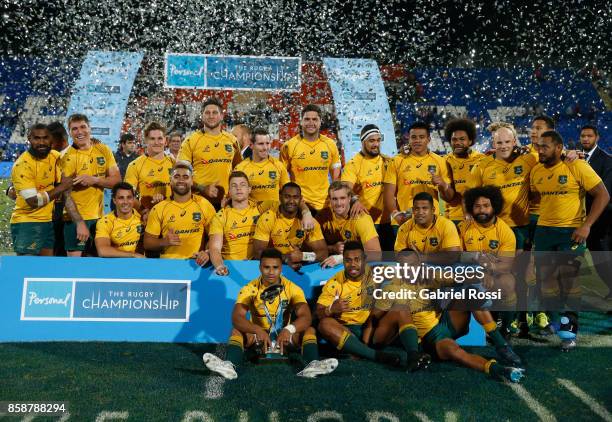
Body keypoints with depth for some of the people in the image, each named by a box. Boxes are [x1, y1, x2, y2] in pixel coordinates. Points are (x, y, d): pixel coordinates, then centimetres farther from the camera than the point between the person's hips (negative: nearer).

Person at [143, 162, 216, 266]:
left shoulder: (204, 205, 6)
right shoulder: (158, 209, 6)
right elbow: (147, 243, 9)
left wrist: (207, 252, -9)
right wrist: (165, 241, -9)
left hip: (196, 263, -1)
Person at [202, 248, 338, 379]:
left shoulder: (292, 289, -11)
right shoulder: (249, 289, -12)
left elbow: (306, 318, -24)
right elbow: (236, 318, -26)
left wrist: (289, 329, -46)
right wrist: (258, 330, -45)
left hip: (284, 336, 1)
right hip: (259, 336, 0)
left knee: (310, 330, -24)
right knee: (237, 330, -27)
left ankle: (312, 365, -49)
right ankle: (229, 365, -52)